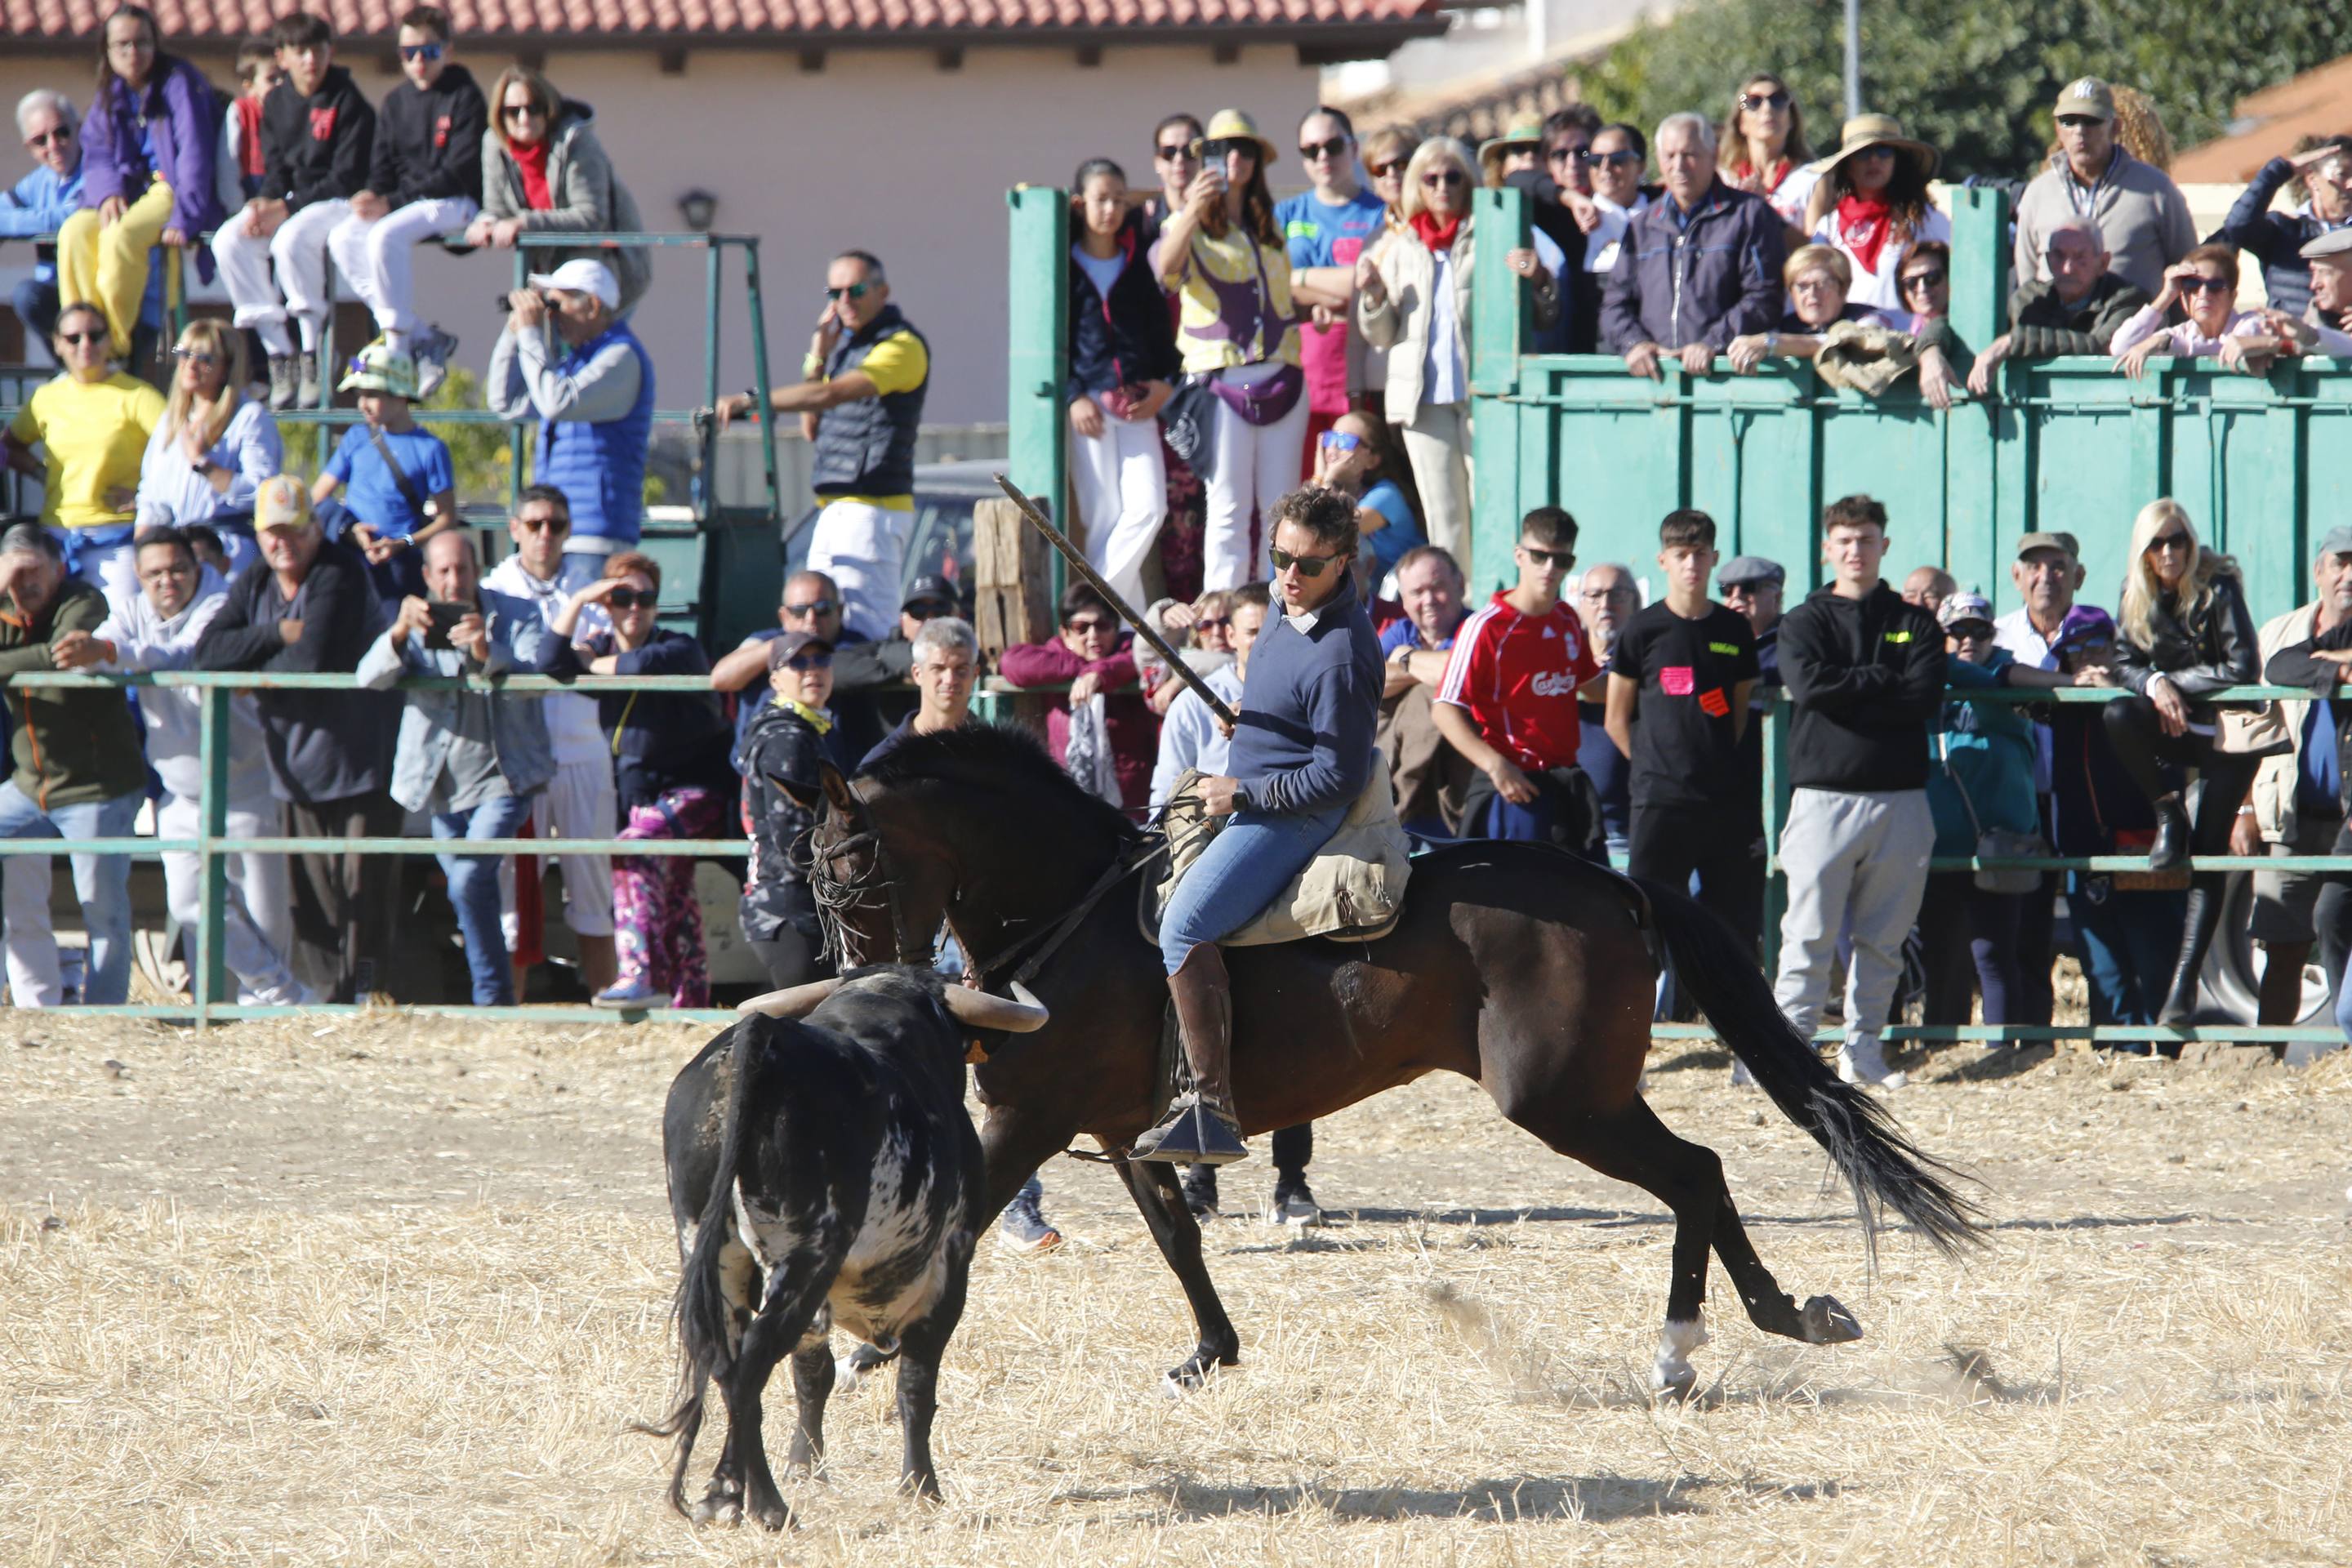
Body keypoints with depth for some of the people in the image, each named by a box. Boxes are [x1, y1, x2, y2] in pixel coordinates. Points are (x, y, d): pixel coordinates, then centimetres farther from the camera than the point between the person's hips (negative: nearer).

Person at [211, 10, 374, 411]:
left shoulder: (348, 103, -8)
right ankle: (279, 354, -20)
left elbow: (347, 178, -13)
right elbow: (276, 170, 11)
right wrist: (266, 203, -13)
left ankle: (313, 358, -26)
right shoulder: (276, 103, 10)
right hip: (289, 203, 6)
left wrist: (288, 208, -20)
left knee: (292, 238, -37)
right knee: (228, 240, -21)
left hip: (337, 202, -6)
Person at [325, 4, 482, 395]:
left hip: (454, 205, -7)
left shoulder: (464, 98, -6)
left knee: (385, 236, -33)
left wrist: (393, 202, -19)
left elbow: (460, 173, -14)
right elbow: (383, 166, 16)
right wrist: (374, 196, -9)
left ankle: (399, 346, -24)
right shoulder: (397, 101, 15)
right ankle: (423, 340, -17)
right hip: (400, 203, 7)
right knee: (342, 238, -18)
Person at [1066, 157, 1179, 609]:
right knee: (1103, 516, -6)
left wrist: (1163, 383, 1)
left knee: (1148, 508, -13)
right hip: (1087, 403, -3)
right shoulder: (1064, 266, 5)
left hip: (1137, 404, 3)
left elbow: (1161, 330, 18)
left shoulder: (1138, 266, 14)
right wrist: (1072, 397, -8)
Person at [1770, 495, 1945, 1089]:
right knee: (1810, 933, -8)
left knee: (1884, 938, 4)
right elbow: (1809, 682, -11)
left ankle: (1863, 1044, 11)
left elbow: (1927, 695, -4)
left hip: (1900, 798, 2)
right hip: (1825, 794, -2)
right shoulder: (1806, 622, 9)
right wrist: (1883, 681, -6)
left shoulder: (1916, 624, 13)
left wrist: (1849, 694, -8)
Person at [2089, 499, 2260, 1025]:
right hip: (2175, 729, 4)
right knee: (2118, 715, -28)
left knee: (2208, 857, -9)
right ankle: (2169, 815, -8)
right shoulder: (2137, 597, 0)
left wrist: (2177, 681, -15)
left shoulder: (2217, 590, -13)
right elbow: (2124, 664, -1)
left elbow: (2242, 669, -18)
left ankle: (2185, 983, -10)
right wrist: (2153, 683, -22)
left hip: (2226, 733, -4)